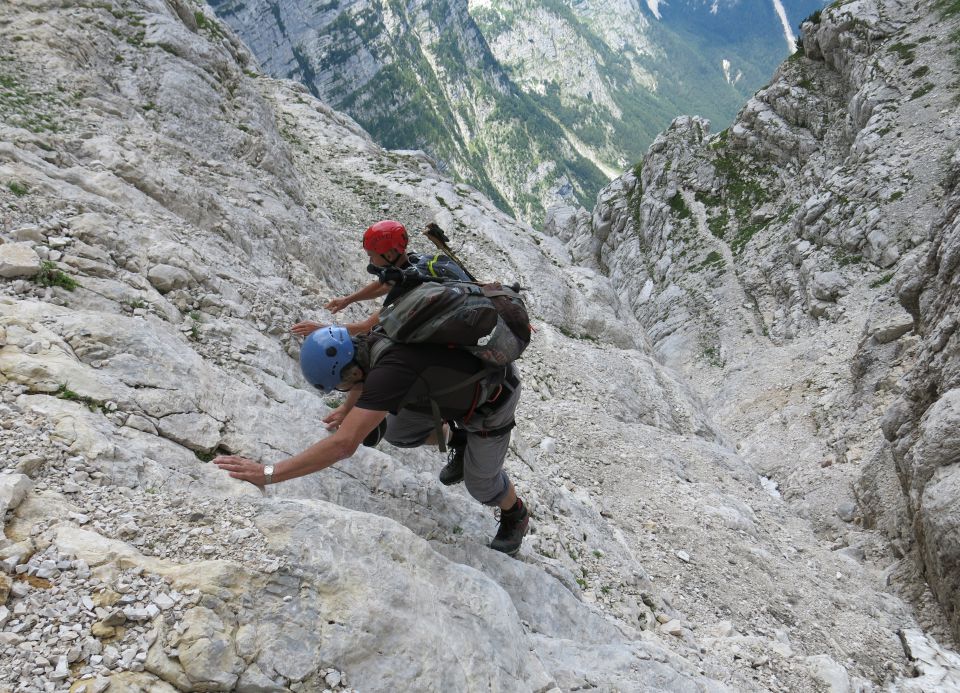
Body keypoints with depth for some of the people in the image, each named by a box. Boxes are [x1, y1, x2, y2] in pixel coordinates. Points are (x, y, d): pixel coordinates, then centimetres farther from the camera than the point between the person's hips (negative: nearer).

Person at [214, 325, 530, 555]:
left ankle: (516, 515, 42)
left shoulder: (391, 370, -42)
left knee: (480, 481, 8)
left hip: (492, 398, -7)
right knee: (399, 433, 12)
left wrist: (268, 474, -44)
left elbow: (343, 445, -47)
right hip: (456, 381, 7)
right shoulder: (371, 340, -17)